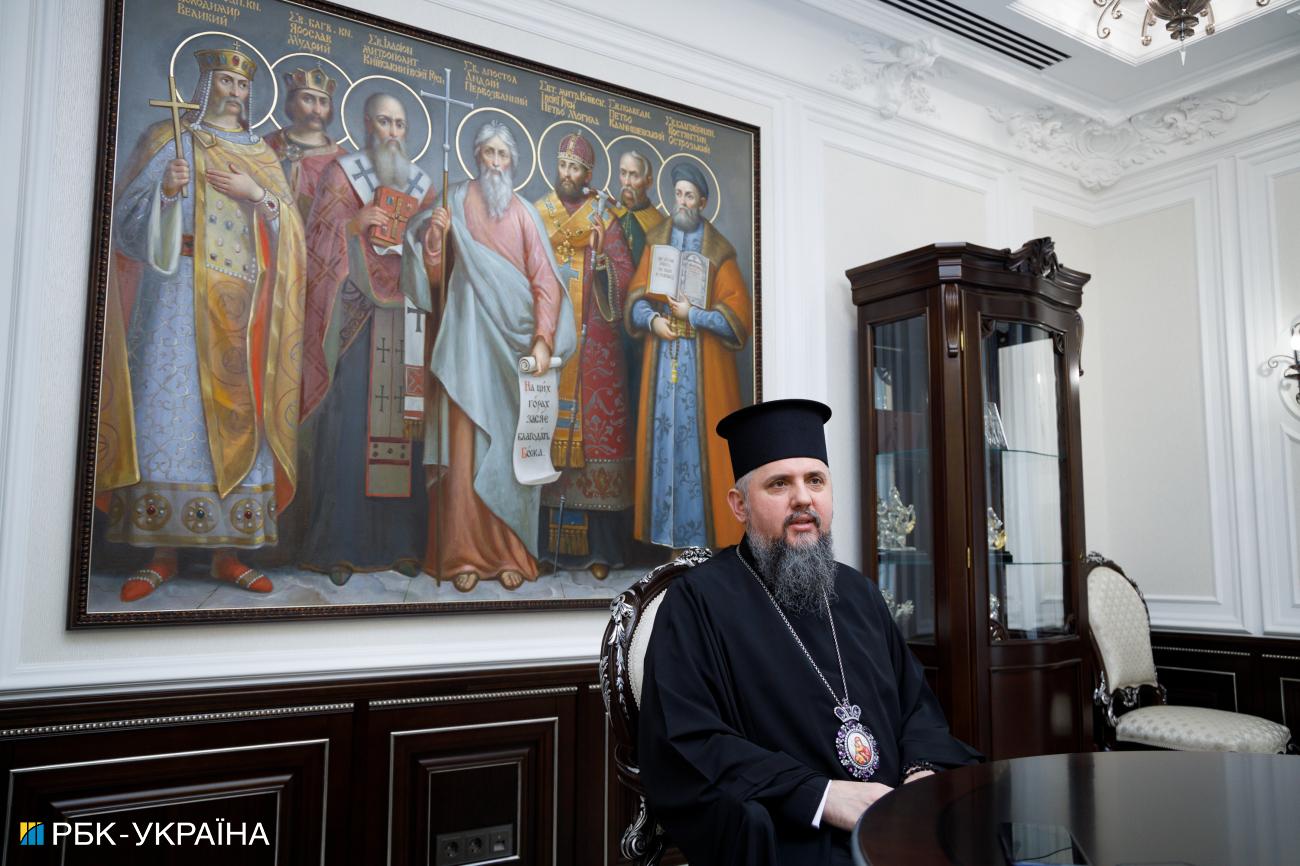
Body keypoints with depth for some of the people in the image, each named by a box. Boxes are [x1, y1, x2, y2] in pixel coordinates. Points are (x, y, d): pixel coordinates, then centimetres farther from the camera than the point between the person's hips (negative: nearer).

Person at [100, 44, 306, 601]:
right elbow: (128, 214, 2)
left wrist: (256, 195, -6)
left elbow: (289, 232, 10)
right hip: (180, 290, -2)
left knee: (237, 413, -3)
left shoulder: (262, 155, 20)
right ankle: (161, 553, -6)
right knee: (170, 401, -10)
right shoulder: (170, 141, 11)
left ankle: (228, 552, 0)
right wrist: (166, 191, -17)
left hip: (242, 301, 3)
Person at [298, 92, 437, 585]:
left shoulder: (420, 183, 17)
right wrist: (353, 225, -14)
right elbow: (319, 239, 2)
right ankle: (339, 547, 0)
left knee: (403, 423, 0)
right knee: (350, 423, -7)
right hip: (356, 315, -3)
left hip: (406, 316, 3)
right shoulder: (342, 173, 7)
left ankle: (399, 541, 7)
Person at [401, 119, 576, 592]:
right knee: (465, 447, -2)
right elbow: (434, 276, 4)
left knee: (511, 447, 3)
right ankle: (465, 553, 6)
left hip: (513, 343, 1)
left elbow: (545, 282, 0)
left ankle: (510, 552, 11)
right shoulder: (455, 203, 7)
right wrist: (434, 236, -14)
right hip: (468, 343, 0)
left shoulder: (523, 213, 7)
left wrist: (543, 340, -11)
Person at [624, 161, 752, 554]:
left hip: (703, 362, -3)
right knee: (662, 434, 4)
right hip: (662, 358, 3)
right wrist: (652, 319, -10)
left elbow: (738, 314, -6)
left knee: (699, 436, -2)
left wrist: (692, 315, -14)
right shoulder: (656, 242, 10)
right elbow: (635, 298, 9)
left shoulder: (718, 252, -2)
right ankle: (662, 525, 14)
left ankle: (704, 528, 8)